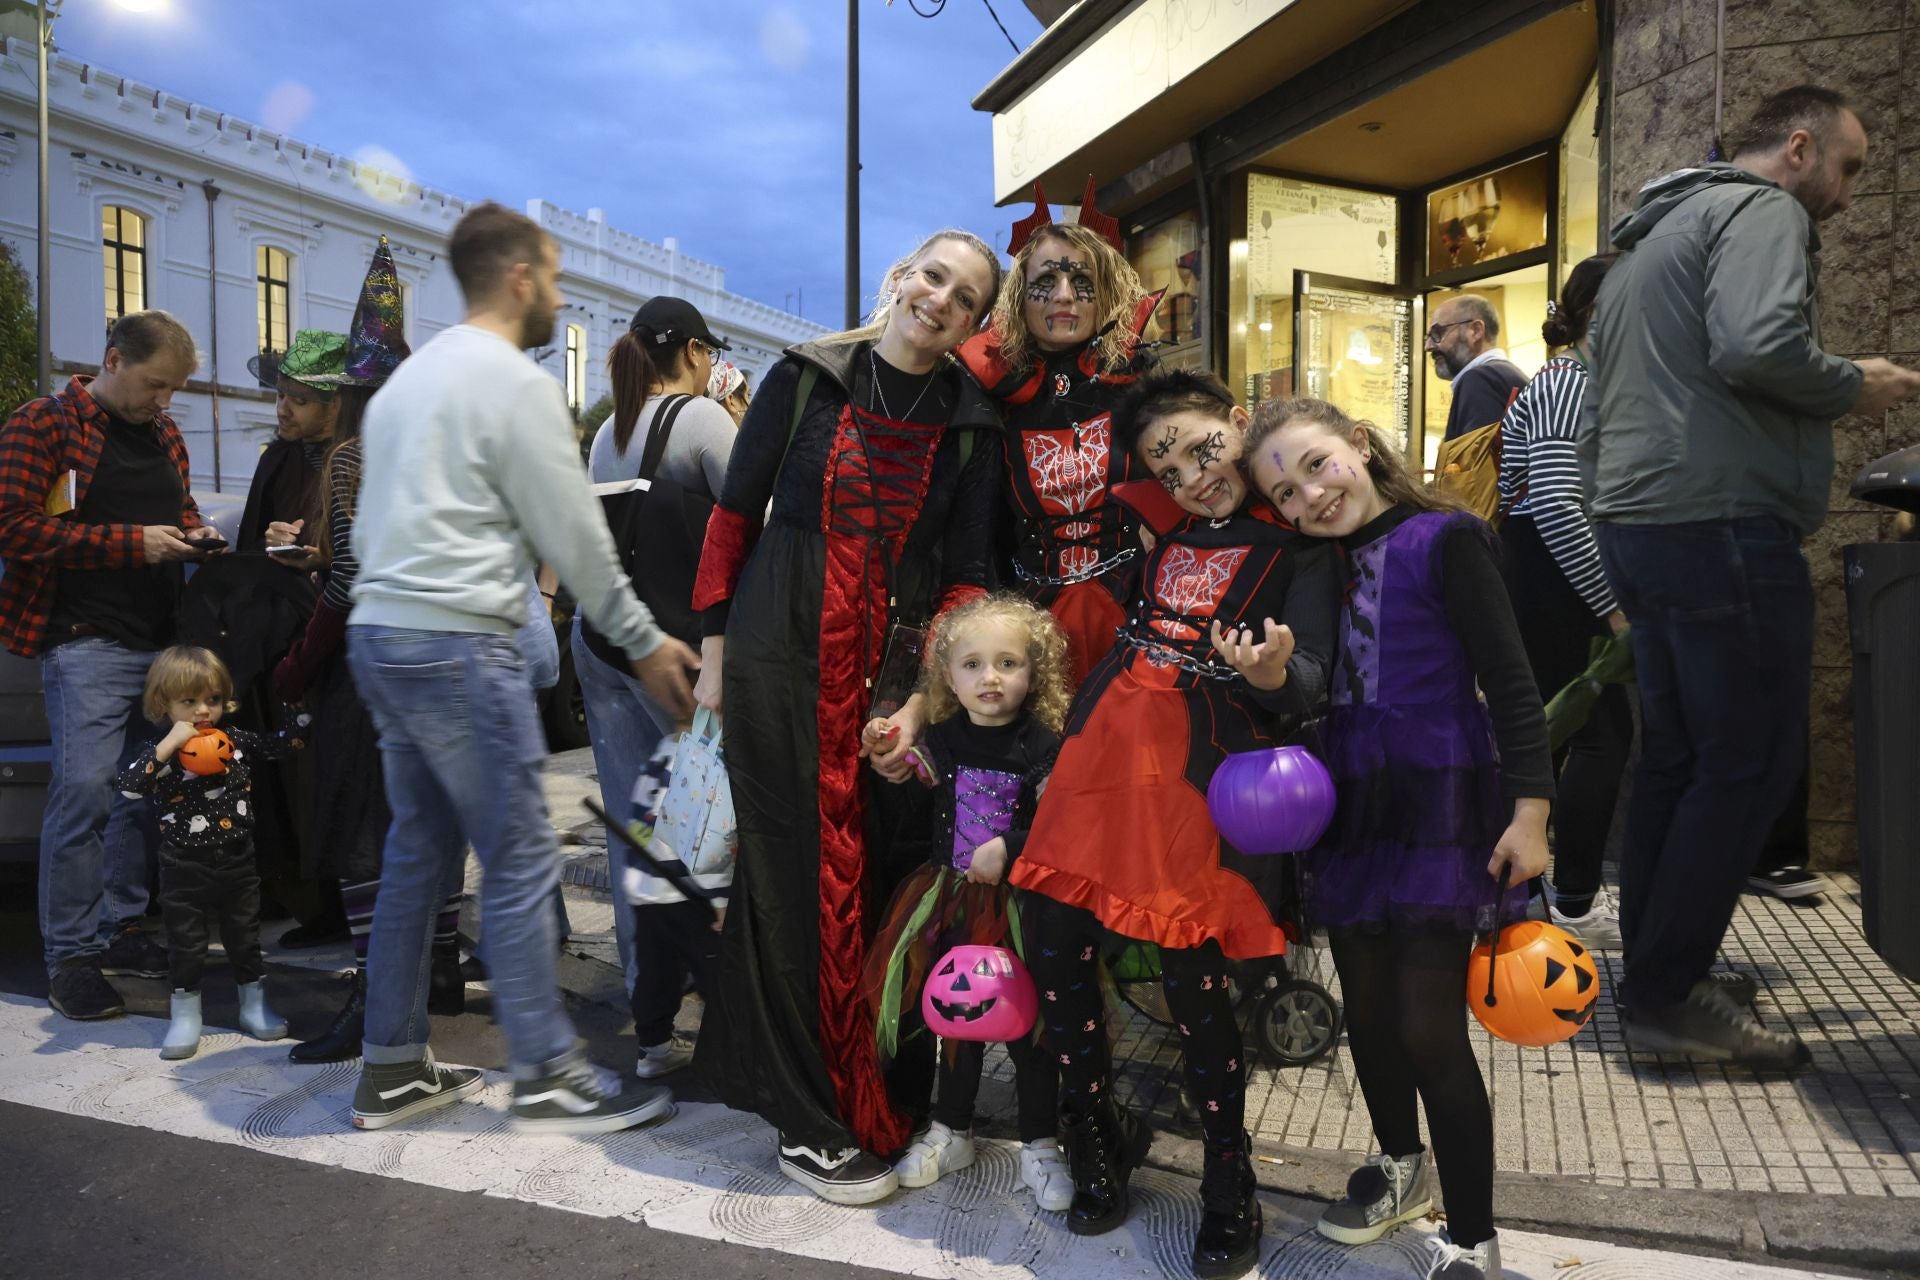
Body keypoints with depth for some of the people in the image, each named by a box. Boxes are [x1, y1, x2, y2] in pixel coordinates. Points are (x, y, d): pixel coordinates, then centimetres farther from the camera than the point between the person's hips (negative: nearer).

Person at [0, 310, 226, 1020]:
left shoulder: (164, 434, 18)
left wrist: (195, 534, 8)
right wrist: (131, 543, -15)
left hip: (161, 639, 7)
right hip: (88, 642, -7)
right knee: (84, 791, -8)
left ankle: (121, 928, 23)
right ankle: (69, 956, 4)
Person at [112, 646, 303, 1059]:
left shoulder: (236, 739, 0)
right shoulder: (162, 751, -10)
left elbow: (277, 746, 15)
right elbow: (127, 784, -26)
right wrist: (168, 745, -30)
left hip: (237, 861, 3)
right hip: (185, 869, -3)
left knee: (245, 936, 14)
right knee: (186, 944, 10)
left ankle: (254, 1005, 29)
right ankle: (185, 1017, 26)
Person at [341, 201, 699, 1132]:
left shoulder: (408, 377, 19)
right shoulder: (517, 383, -9)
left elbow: (372, 525, 19)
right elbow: (575, 537, -9)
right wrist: (647, 643, 0)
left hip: (377, 631, 9)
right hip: (457, 643, -9)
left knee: (418, 853, 14)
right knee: (520, 860, -2)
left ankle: (392, 1069, 23)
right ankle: (548, 1076, 7)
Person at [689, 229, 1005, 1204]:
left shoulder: (971, 424, 6)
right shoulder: (809, 376, 1)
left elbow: (965, 574, 3)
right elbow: (735, 510, 4)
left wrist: (924, 700, -6)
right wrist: (715, 645, 1)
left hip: (890, 669, 2)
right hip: (780, 649, -2)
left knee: (875, 863, 6)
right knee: (796, 863, 1)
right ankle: (811, 1122, 13)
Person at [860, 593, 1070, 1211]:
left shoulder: (1044, 747, -10)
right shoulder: (940, 742, 2)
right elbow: (916, 822, 8)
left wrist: (1008, 848, -24)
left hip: (1020, 904, -3)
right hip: (954, 902, 4)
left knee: (1027, 1021, 5)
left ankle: (1040, 1146, 25)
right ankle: (951, 1131, 36)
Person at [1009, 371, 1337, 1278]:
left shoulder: (1297, 544, 1)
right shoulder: (1165, 525, 15)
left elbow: (1307, 686, -8)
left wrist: (1274, 672, -29)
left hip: (1208, 770, -5)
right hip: (1110, 744, 6)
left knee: (1191, 970, -5)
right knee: (1053, 941, 3)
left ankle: (1228, 1180, 21)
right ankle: (1099, 1134, 28)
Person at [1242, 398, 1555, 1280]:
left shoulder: (1445, 539, -8)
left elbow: (1509, 680, -10)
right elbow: (1320, 695, 10)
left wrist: (1530, 810, -13)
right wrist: (1270, 678, -10)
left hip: (1439, 809, -6)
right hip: (1350, 810, 6)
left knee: (1428, 1027, -5)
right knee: (1367, 1010, 16)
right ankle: (1400, 1167, 42)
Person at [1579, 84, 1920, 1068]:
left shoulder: (1652, 229, 25)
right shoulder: (1762, 209, -4)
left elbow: (1609, 374, 27)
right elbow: (1758, 345, -23)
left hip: (1633, 520, 10)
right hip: (1718, 520, -10)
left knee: (1674, 755, 14)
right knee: (1753, 760, -4)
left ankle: (1659, 976, 22)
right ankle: (1667, 997, 2)